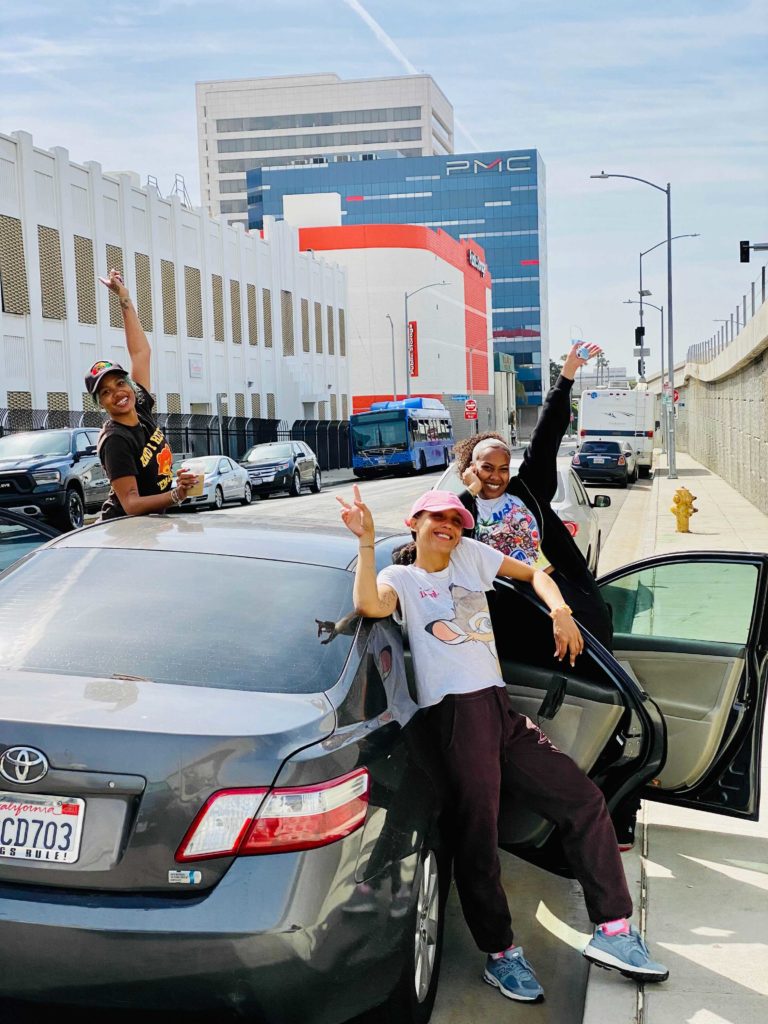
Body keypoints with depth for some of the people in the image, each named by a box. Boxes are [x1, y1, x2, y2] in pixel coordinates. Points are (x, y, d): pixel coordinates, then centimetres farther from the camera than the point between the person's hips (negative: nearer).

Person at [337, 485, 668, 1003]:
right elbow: (371, 606, -19)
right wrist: (366, 541, -21)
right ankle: (501, 955, 11)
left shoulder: (470, 554, 18)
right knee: (478, 836, -5)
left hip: (501, 710, 6)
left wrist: (560, 611, 7)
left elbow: (534, 573, 25)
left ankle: (613, 930, 6)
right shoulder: (401, 578, 4)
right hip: (457, 713, -6)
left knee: (585, 800, 1)